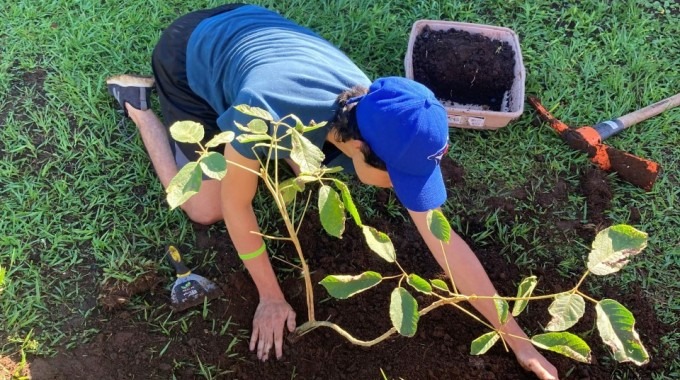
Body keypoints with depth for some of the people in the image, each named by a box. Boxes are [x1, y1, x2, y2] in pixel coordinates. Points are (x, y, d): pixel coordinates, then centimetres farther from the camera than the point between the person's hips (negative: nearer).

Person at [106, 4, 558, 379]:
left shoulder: (385, 127, -29)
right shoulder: (266, 114, -45)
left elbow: (442, 237, -24)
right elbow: (234, 205, -25)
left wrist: (517, 338, -18)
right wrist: (271, 296, -14)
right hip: (190, 52, -4)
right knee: (207, 208, -3)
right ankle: (137, 102, 16)